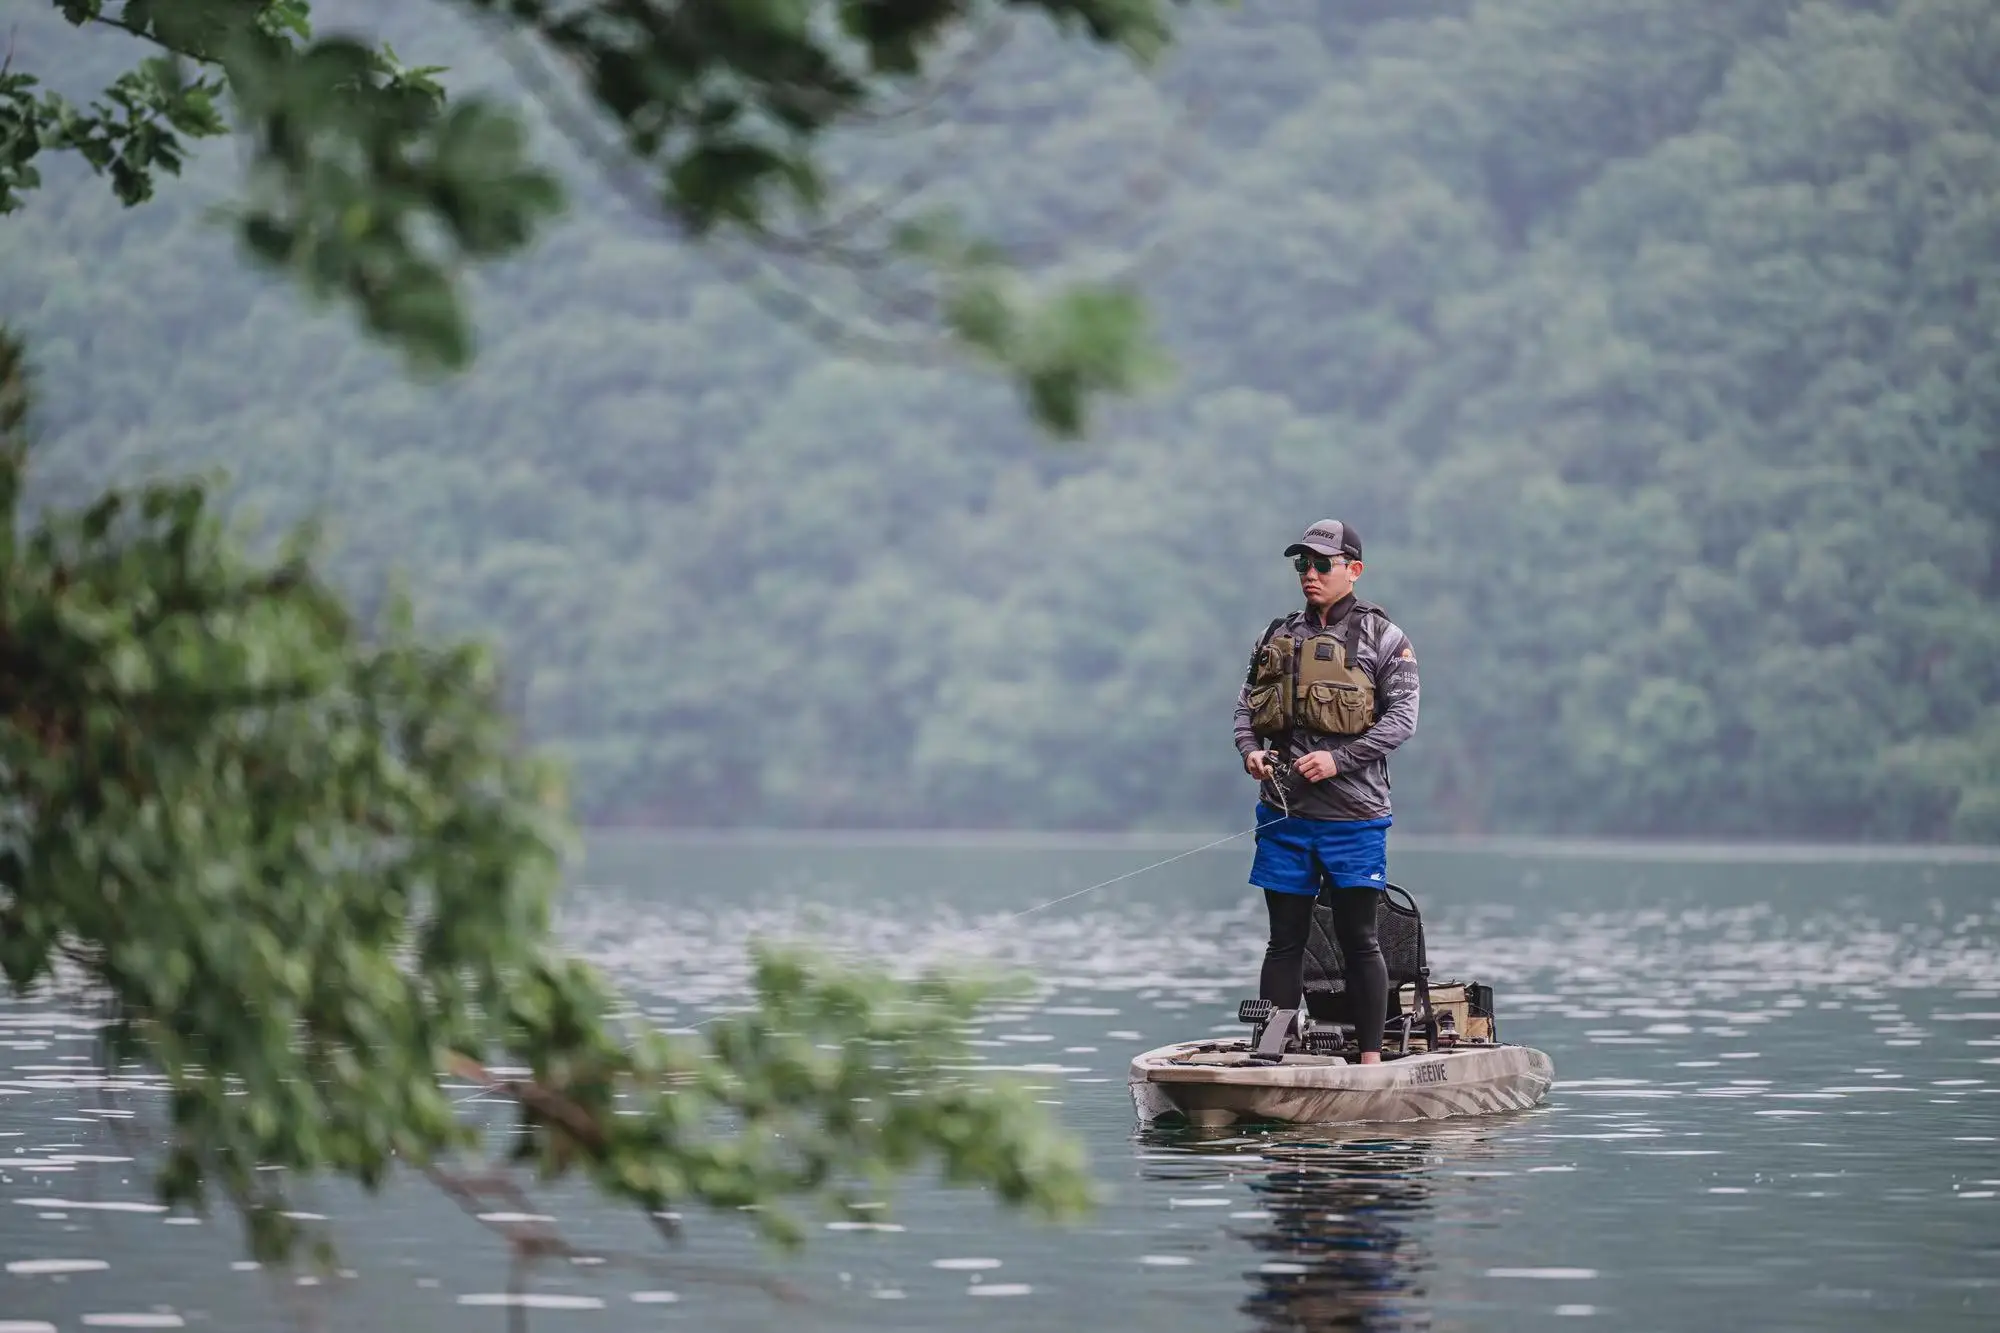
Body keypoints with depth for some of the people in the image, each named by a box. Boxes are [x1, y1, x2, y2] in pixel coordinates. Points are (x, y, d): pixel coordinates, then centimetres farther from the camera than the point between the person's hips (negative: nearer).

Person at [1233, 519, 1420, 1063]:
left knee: (1358, 940, 0)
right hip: (1284, 814, 4)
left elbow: (1402, 717, -7)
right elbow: (1246, 705, 17)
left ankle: (1370, 1056, 5)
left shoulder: (1382, 637, 0)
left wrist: (1340, 759, -17)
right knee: (1285, 941, 7)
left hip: (1354, 815, -4)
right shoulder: (1279, 636, 13)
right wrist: (1250, 751, -4)